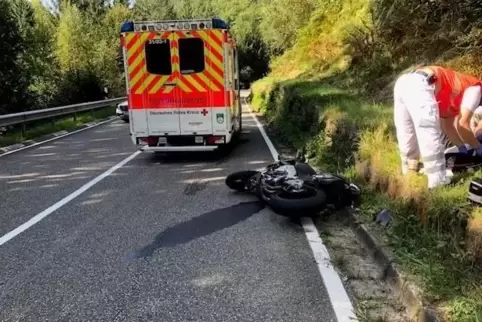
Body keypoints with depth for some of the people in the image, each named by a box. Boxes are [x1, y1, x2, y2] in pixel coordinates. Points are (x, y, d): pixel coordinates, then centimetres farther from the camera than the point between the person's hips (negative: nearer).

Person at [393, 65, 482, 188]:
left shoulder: (457, 86, 36)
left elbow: (447, 124, 37)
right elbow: (462, 124, 4)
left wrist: (462, 147, 40)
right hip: (419, 85, -9)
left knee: (407, 137, 20)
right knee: (430, 138, -4)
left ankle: (409, 172, 33)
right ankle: (438, 183, 0)